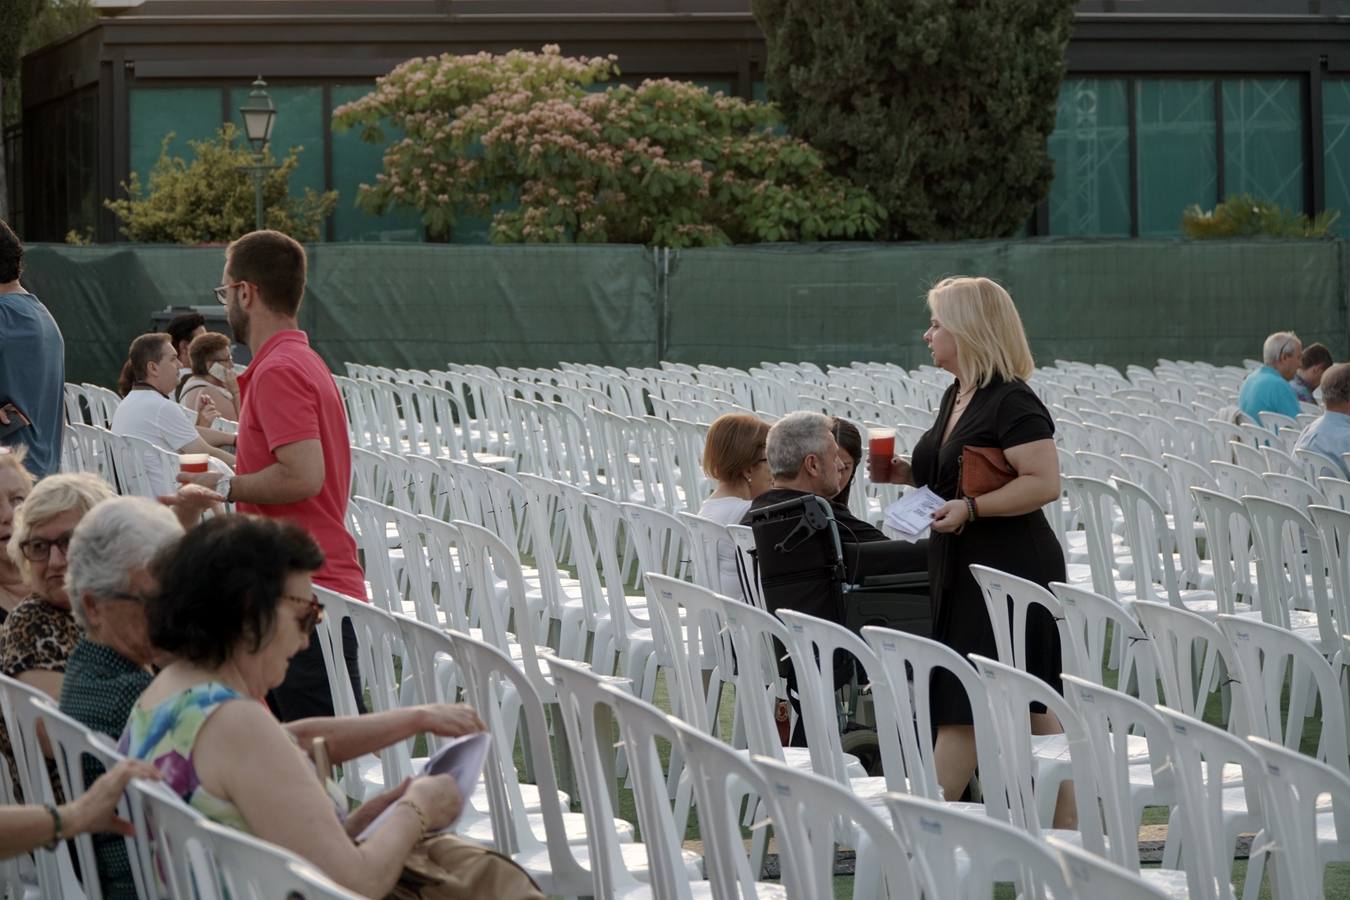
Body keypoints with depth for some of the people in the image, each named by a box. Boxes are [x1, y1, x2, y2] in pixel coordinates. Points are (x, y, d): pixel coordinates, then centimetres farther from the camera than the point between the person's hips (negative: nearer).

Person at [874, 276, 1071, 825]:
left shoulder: (1012, 403, -15)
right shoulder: (956, 397, 14)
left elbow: (1044, 483, -23)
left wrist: (971, 508, -26)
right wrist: (910, 474, 9)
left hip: (1011, 570, -9)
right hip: (961, 569, 9)